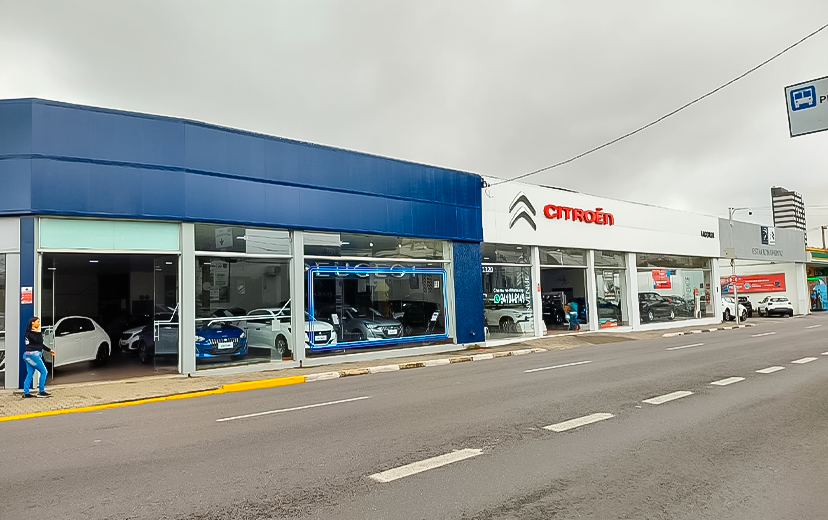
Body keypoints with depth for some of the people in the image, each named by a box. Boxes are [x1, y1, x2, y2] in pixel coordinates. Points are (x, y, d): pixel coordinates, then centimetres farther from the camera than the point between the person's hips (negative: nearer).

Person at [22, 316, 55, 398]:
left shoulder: (34, 332, 18)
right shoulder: (30, 332, -11)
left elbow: (40, 344, 24)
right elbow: (39, 341, -22)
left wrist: (49, 350, 24)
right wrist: (39, 333, -14)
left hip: (28, 355, 10)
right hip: (33, 354, -10)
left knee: (30, 374, 10)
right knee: (44, 372, -5)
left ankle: (26, 393, 11)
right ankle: (41, 392, -3)